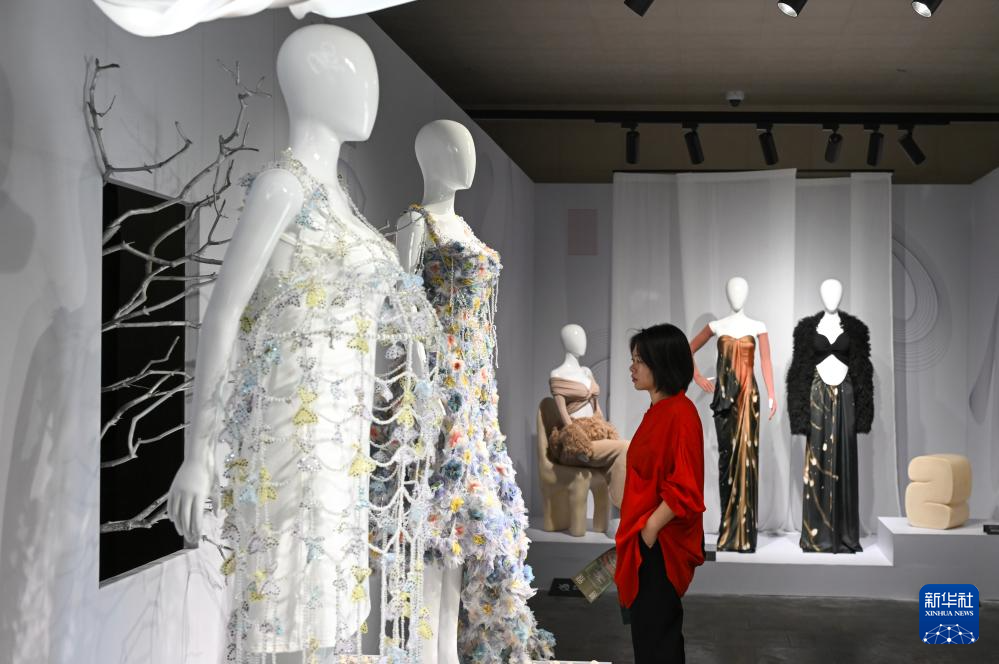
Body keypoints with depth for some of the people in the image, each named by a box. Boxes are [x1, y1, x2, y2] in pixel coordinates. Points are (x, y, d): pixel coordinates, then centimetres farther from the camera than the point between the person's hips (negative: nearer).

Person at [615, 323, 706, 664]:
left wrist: (650, 528, -16)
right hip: (647, 537, 9)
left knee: (654, 630, -1)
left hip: (659, 543, -9)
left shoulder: (679, 414, -19)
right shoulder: (659, 410, 10)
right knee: (653, 626, 17)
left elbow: (683, 489, -22)